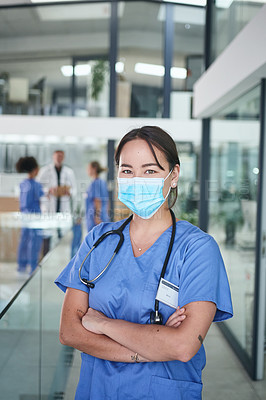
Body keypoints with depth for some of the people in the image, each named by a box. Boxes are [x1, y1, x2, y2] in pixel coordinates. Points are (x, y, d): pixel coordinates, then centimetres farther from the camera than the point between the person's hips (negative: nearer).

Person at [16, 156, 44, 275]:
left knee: (24, 240, 12)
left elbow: (21, 203, 13)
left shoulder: (23, 184, 6)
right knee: (35, 241, -2)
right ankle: (33, 269, 2)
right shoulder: (36, 185, -17)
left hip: (25, 214, 8)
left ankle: (22, 267, 17)